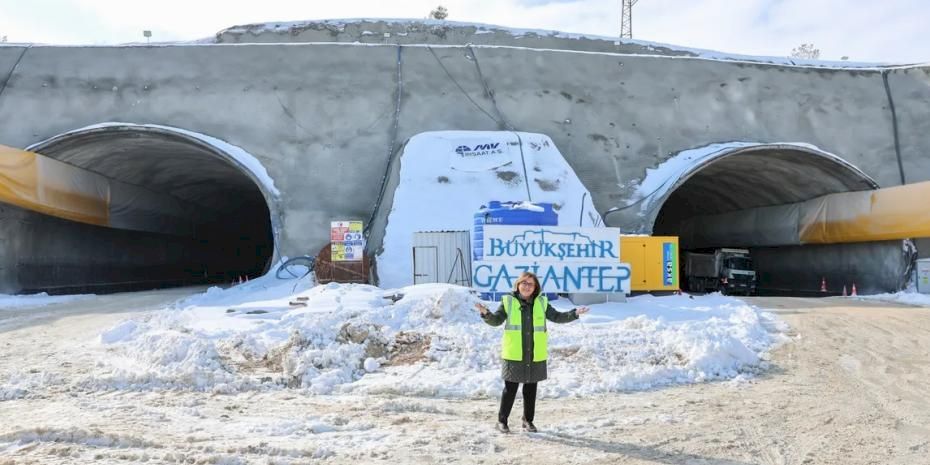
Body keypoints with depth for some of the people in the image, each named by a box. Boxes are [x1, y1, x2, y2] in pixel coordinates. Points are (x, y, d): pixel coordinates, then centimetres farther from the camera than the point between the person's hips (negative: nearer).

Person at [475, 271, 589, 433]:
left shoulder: (542, 303, 6)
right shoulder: (508, 301, -1)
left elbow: (557, 317, 12)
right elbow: (496, 320, 0)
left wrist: (574, 313, -1)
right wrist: (486, 313, -20)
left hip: (535, 356, 3)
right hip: (514, 356, -3)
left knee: (531, 389, 12)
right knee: (510, 389, 1)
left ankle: (528, 420, 27)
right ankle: (502, 420, 16)